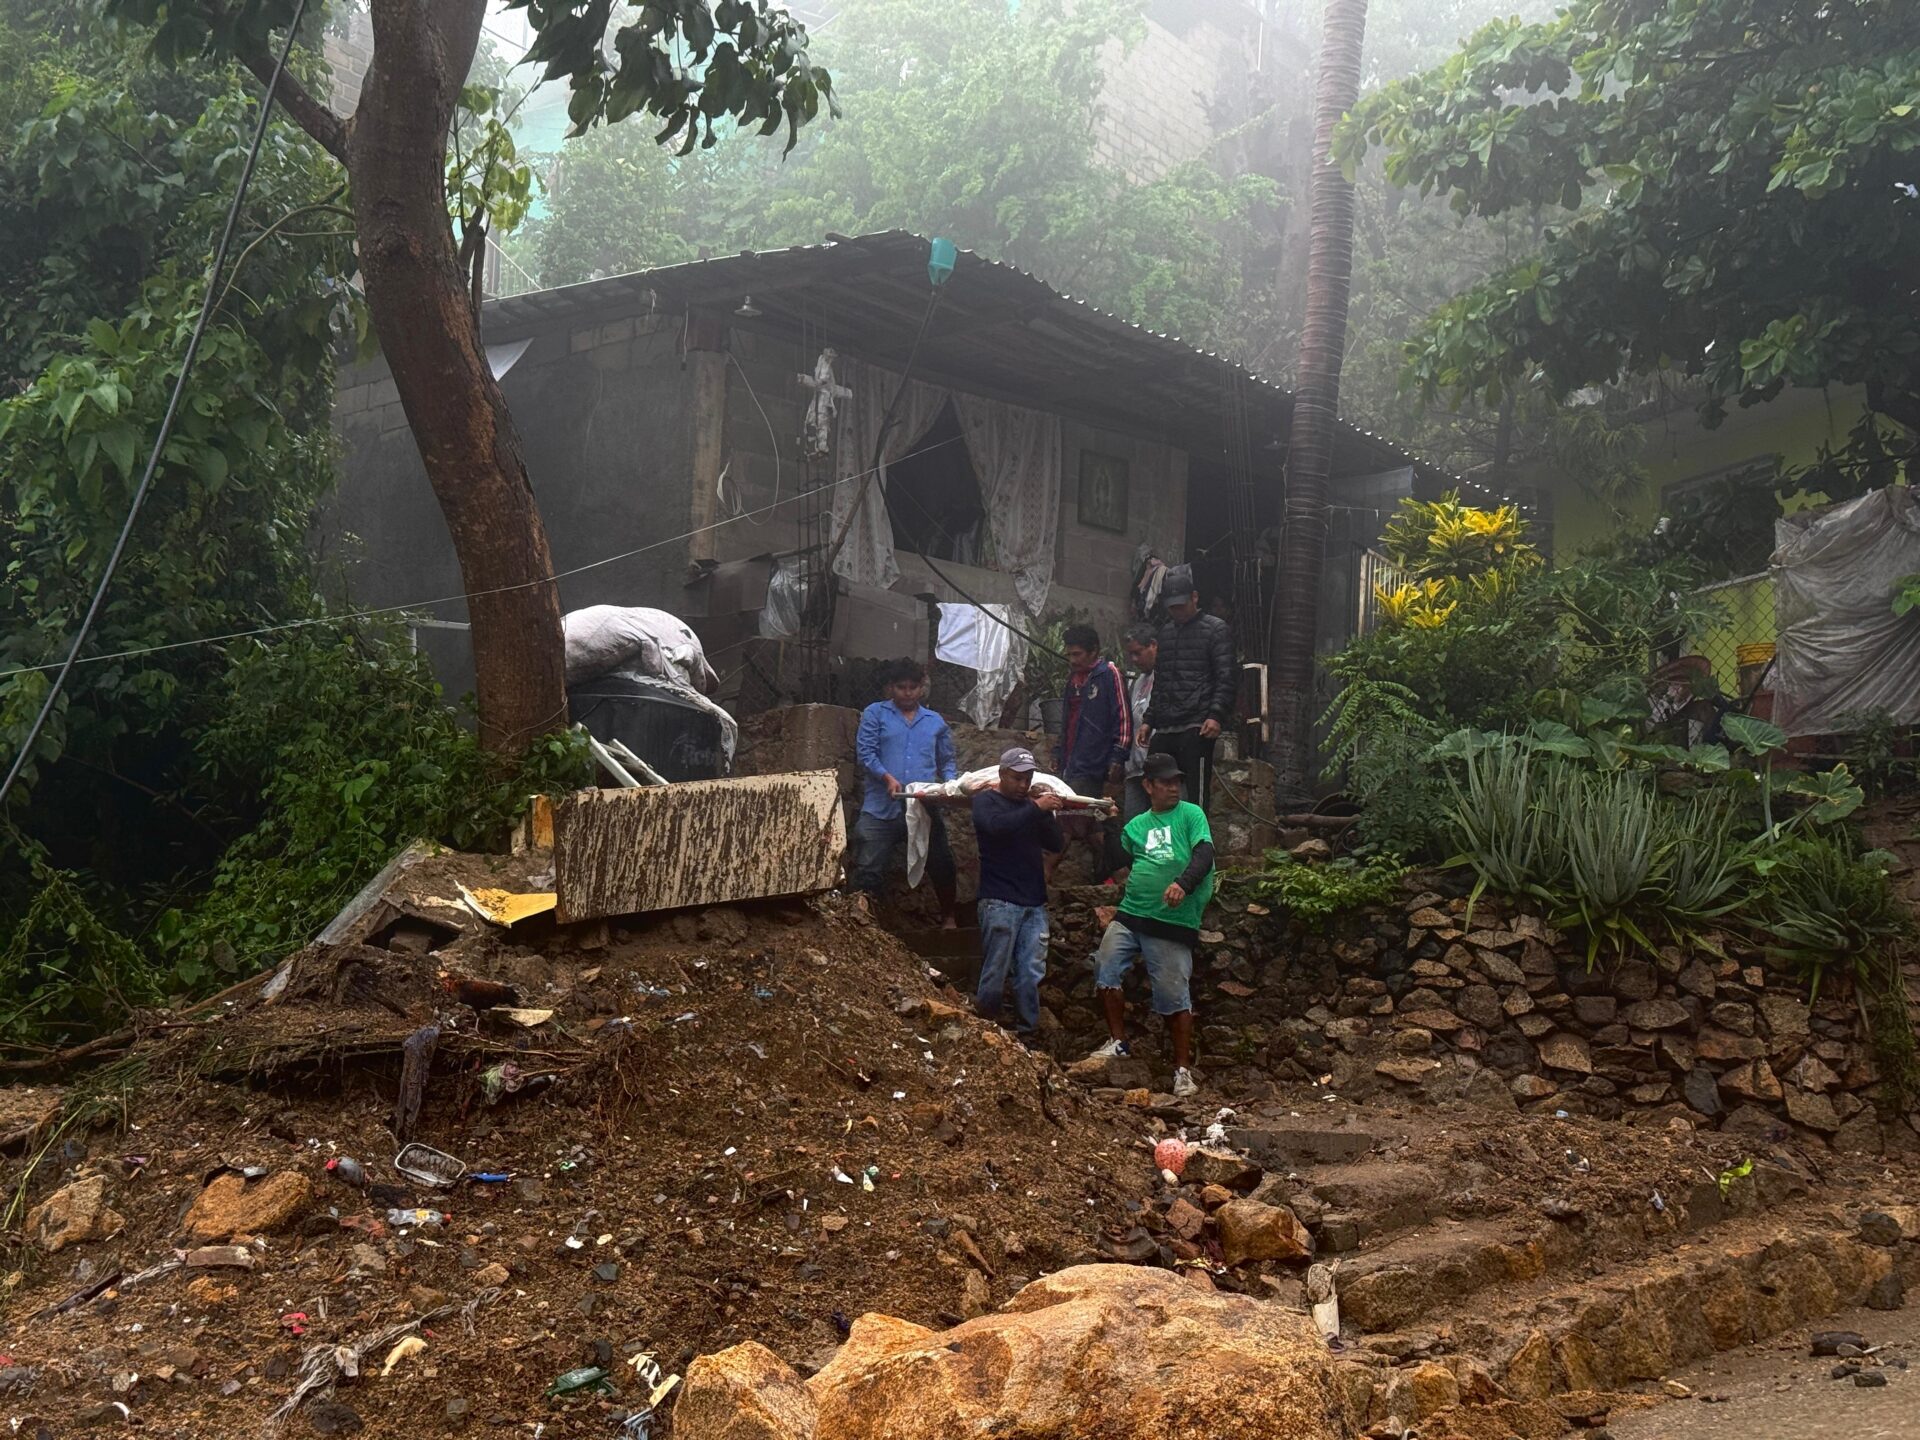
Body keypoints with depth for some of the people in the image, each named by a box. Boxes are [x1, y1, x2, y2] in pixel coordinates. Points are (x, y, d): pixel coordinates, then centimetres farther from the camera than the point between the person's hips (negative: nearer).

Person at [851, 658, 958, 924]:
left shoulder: (935, 721, 17)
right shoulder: (875, 713, 7)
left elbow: (946, 761, 19)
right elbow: (865, 752, -3)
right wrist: (887, 777, -19)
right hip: (882, 808, -3)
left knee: (941, 866, 9)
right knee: (869, 870, -6)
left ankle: (949, 919, 25)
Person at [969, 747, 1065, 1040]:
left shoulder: (1031, 806, 18)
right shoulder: (986, 801, 3)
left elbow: (1056, 845, 11)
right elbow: (997, 825, -19)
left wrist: (1049, 813, -5)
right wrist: (1036, 809, -23)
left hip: (1034, 903, 5)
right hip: (1000, 902, -5)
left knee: (1031, 974, 2)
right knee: (996, 971, -6)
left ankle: (1027, 1032, 8)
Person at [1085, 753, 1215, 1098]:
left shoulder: (1191, 815, 3)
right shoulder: (1136, 825, 17)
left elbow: (1204, 854, -12)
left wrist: (1183, 883, -29)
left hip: (1173, 924, -5)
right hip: (1129, 915, 5)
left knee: (1174, 996, -3)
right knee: (1105, 970, -8)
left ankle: (1184, 1069, 8)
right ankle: (1118, 1042, 9)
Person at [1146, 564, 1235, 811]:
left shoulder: (1215, 629, 1)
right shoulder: (1165, 631, 21)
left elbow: (1227, 679, -6)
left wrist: (1216, 716, -17)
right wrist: (1149, 720, 20)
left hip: (1196, 728, -6)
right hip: (1164, 730, 7)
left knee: (1196, 798, -9)